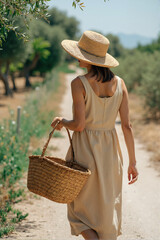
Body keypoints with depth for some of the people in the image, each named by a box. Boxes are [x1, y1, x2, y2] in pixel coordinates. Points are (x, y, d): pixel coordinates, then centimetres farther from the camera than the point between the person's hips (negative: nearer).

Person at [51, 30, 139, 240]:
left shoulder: (79, 83, -14)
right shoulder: (119, 83, 0)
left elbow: (79, 125, -17)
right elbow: (127, 125, 0)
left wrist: (62, 122, 4)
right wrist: (132, 162, 6)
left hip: (85, 151, -4)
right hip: (111, 152, 4)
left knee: (81, 211, 10)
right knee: (108, 212, 16)